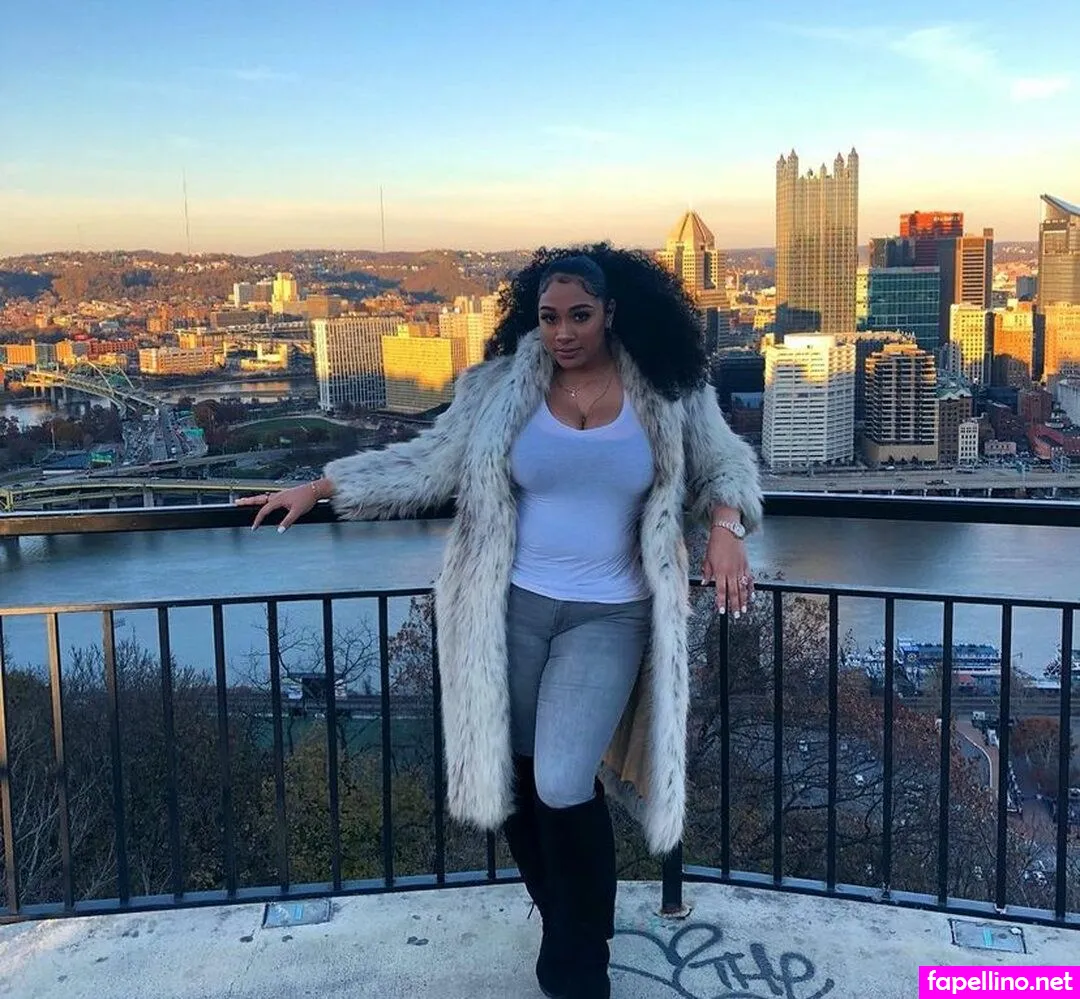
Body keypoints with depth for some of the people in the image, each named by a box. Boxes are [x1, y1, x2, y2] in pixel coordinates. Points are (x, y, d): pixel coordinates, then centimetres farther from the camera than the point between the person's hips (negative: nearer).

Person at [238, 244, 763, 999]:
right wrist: (319, 488, 1)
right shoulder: (502, 387, 0)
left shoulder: (668, 391, -1)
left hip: (608, 618, -2)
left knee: (563, 784, -14)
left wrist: (725, 528, -13)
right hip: (514, 609, 2)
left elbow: (724, 465, 8)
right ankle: (566, 927, 39)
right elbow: (425, 463, 3)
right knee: (516, 778, 11)